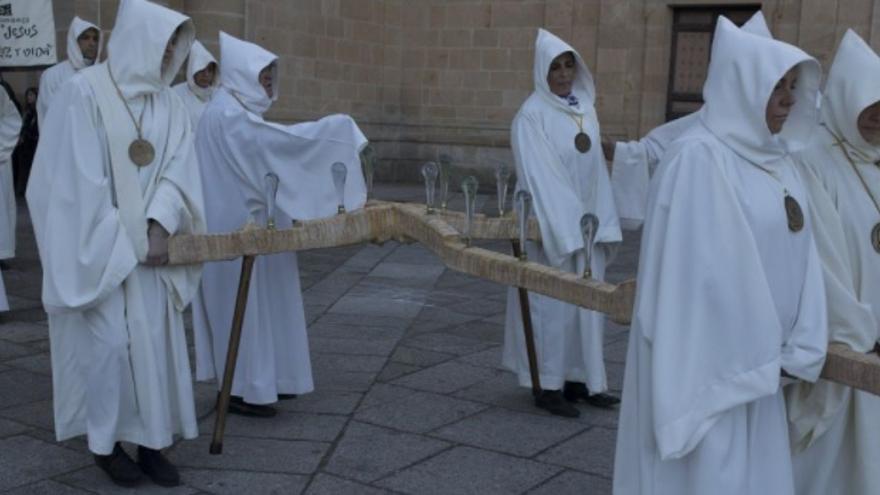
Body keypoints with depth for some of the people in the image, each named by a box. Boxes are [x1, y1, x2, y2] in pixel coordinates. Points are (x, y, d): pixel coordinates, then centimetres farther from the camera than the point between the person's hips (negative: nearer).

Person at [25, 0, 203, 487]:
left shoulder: (169, 103, 6)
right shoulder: (85, 91, -10)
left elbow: (177, 170, -1)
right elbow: (80, 179, -13)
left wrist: (160, 226, -17)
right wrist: (126, 241, -13)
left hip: (149, 246, 5)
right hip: (99, 246, -5)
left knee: (156, 341, 5)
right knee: (108, 343, 0)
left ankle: (150, 440, 16)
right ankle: (106, 443, 17)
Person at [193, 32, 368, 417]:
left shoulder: (238, 111, 15)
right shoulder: (228, 114, -19)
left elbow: (263, 157, 18)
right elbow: (278, 140, -32)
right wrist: (336, 128, -28)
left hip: (247, 223, 10)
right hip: (238, 227, -10)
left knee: (258, 301, 15)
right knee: (243, 303, -3)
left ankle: (260, 380, 24)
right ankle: (241, 390, 8)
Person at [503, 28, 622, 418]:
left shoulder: (586, 107, 9)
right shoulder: (532, 115, -11)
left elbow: (595, 167, 11)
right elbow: (539, 175, -17)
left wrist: (604, 221, 7)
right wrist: (566, 226, -20)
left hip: (587, 220, 7)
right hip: (552, 223, -7)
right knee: (554, 303, -1)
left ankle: (579, 378, 21)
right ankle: (548, 386, 10)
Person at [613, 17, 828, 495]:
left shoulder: (778, 162, 7)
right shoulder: (696, 159, -17)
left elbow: (800, 258, 7)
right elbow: (688, 270, -19)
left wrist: (798, 345, -2)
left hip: (757, 362, 8)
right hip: (707, 362, -8)